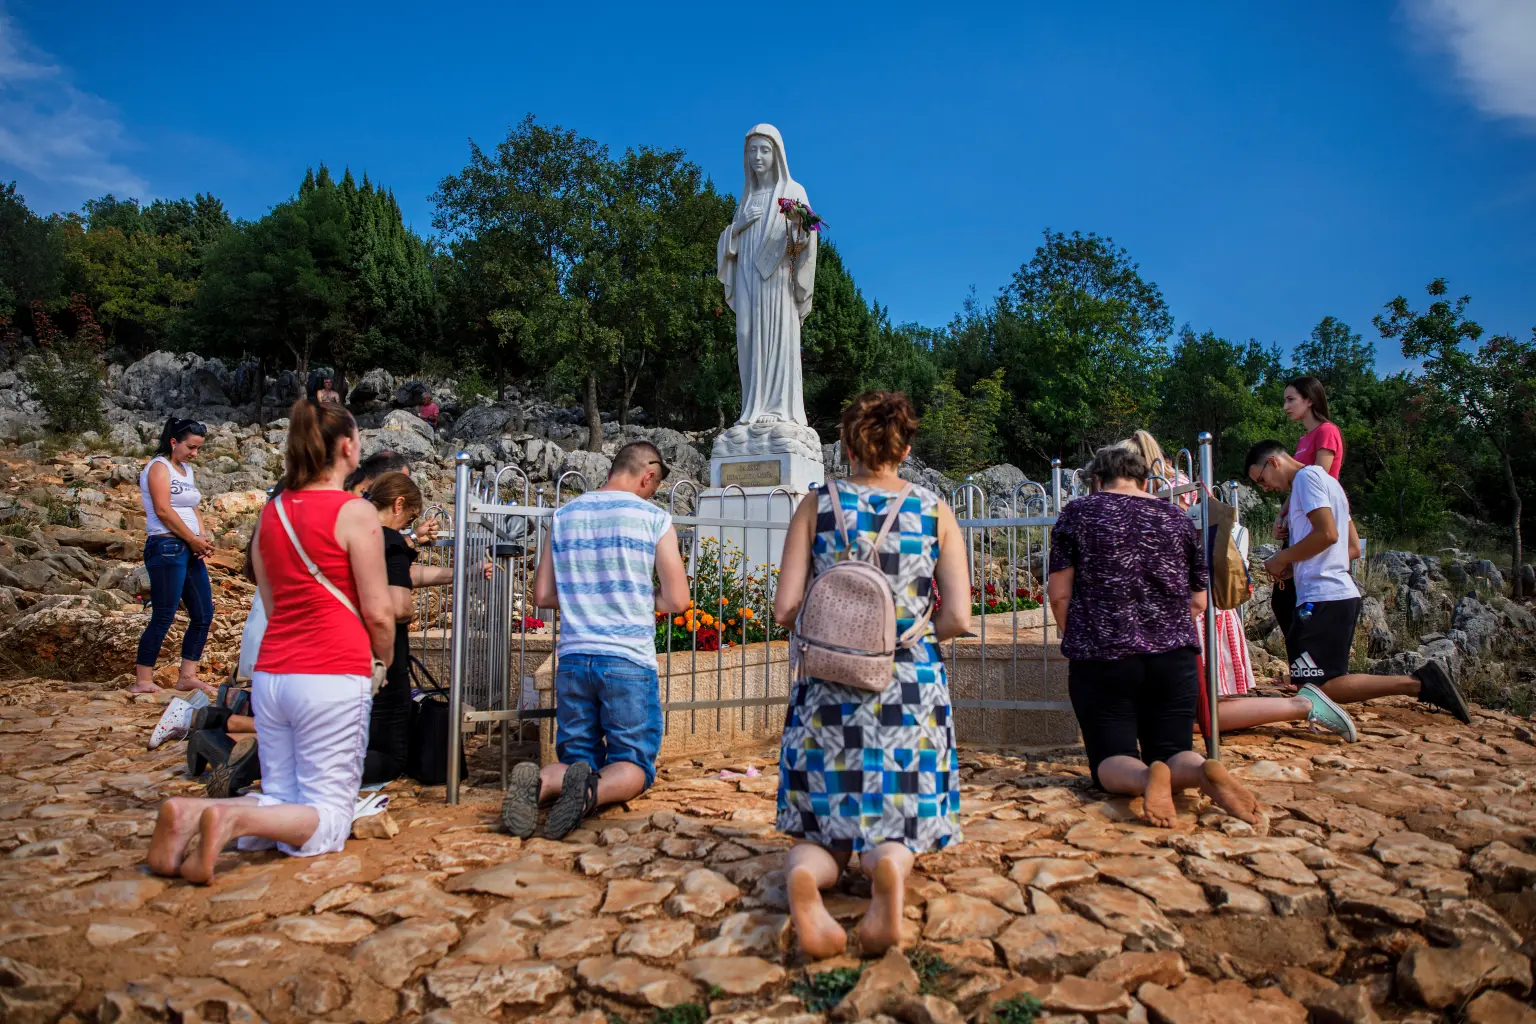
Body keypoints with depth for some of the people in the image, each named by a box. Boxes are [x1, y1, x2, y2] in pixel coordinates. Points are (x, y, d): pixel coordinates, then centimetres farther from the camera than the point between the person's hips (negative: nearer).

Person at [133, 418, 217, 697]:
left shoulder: (187, 470, 20)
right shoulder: (159, 467, -4)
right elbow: (163, 510, -14)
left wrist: (203, 540, 2)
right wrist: (194, 539, -11)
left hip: (190, 550, 9)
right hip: (167, 548, -9)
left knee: (204, 614, 7)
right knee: (163, 617, -8)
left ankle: (187, 676, 14)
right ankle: (142, 681, 0)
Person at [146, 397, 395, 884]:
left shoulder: (270, 513, 12)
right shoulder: (356, 513, -9)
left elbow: (272, 604, 16)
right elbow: (378, 613, -9)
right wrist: (386, 660, 10)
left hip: (272, 673, 7)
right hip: (334, 675, -7)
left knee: (282, 800, 17)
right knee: (329, 816, 3)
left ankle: (191, 812, -8)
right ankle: (233, 818, -23)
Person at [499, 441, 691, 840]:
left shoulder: (563, 516, 8)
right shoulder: (654, 519, -4)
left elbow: (542, 595, 10)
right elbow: (676, 601, -5)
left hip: (573, 657, 4)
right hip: (629, 659, -4)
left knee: (578, 758, 15)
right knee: (633, 764, 8)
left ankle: (539, 783, -17)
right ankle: (594, 789, -25)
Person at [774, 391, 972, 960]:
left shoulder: (817, 505, 0)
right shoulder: (936, 512, 2)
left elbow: (785, 609, -4)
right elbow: (958, 618, -3)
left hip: (828, 689, 0)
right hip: (912, 689, 0)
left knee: (822, 829, 14)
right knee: (897, 829, 16)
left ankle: (805, 876, -21)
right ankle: (890, 862, -20)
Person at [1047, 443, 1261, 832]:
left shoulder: (1077, 514, 2)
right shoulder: (1178, 518, 12)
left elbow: (1059, 594, -1)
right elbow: (1198, 601, 14)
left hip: (1101, 657, -3)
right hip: (1175, 657, 3)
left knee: (1111, 760, 3)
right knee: (1173, 750, 11)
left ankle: (1145, 777, -31)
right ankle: (1203, 771, -24)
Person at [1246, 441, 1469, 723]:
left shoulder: (1307, 476, -6)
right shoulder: (1326, 481, 23)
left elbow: (1327, 533, -19)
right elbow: (1353, 546, 23)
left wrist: (1282, 558, -6)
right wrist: (1294, 567, 15)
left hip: (1324, 598, -10)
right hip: (1341, 594, 10)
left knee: (1314, 689, -10)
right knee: (1320, 685, 12)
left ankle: (1418, 684, -12)